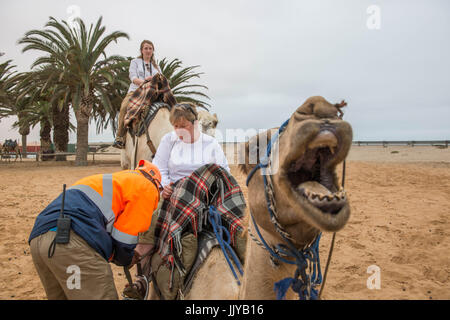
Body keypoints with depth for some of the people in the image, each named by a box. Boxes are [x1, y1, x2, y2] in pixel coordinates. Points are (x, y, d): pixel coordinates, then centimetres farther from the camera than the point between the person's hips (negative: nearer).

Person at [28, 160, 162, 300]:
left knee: (61, 296, 23)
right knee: (102, 296, 0)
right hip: (72, 240, -10)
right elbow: (124, 238, 3)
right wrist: (125, 261, 23)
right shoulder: (146, 186, 7)